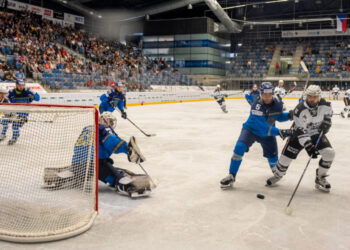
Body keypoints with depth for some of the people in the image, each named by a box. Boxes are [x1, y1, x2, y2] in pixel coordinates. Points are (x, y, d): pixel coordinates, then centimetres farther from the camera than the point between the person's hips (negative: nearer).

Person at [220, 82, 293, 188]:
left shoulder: (277, 104, -13)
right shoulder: (256, 106, -31)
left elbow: (279, 117, 6)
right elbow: (262, 126, -37)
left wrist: (289, 115, -14)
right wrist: (279, 132, -42)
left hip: (267, 134, 4)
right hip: (250, 130, -4)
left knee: (273, 158, 4)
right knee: (240, 147, -27)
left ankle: (274, 167, 47)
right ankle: (231, 176, -15)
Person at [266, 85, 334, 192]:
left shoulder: (325, 105, -18)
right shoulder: (300, 110, -29)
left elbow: (328, 113, 9)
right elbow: (300, 131, -28)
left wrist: (326, 122, -7)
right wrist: (308, 146, -35)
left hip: (317, 133, 3)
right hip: (300, 133, -3)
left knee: (330, 153, -15)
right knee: (286, 155, -6)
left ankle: (320, 178, 6)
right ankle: (277, 175, 24)